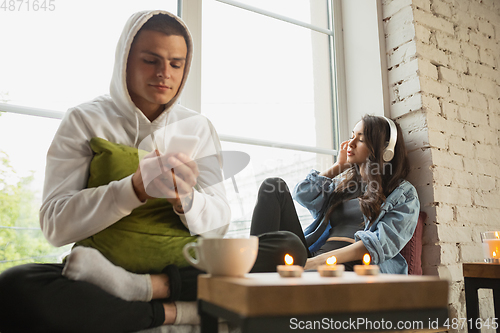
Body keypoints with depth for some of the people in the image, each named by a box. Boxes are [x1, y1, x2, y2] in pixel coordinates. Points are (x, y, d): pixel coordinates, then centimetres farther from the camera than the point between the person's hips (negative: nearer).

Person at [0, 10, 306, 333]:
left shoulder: (198, 128, 10)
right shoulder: (84, 121, 4)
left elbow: (219, 224, 3)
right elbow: (55, 224, -7)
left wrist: (186, 200, -20)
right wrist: (134, 189, -23)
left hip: (185, 270, 3)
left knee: (289, 246, -20)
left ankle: (147, 286, -20)